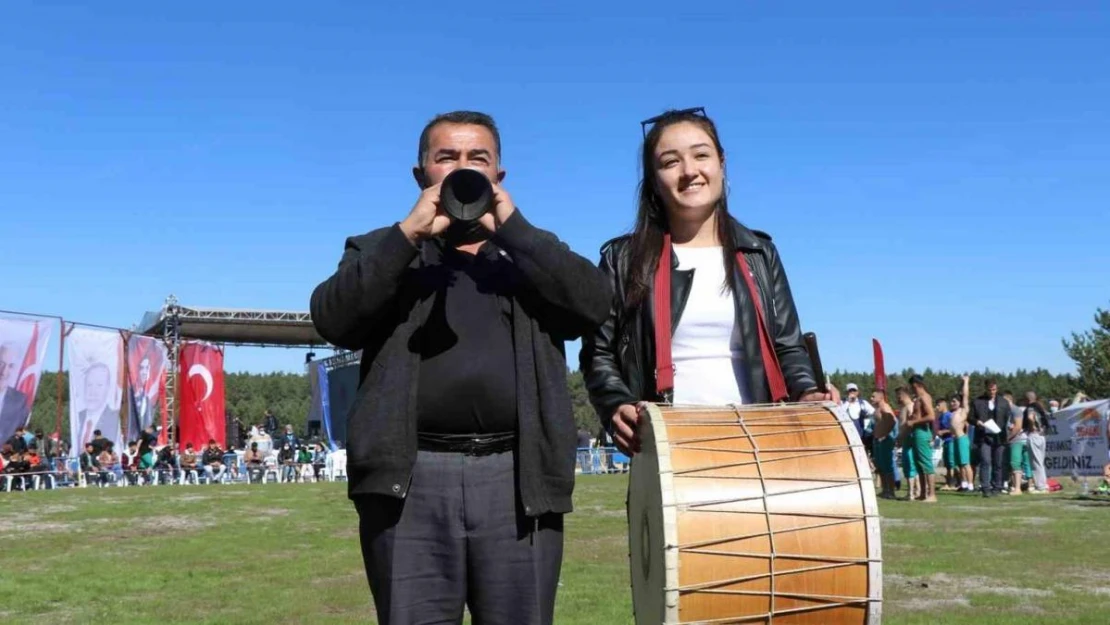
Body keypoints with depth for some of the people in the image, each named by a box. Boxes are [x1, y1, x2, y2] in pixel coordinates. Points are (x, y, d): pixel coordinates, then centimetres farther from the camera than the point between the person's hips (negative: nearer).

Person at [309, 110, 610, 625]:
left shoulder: (535, 253, 19)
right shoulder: (381, 252, 16)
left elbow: (592, 304, -1)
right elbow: (333, 320, -4)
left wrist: (510, 226, -5)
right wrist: (410, 233, -9)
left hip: (518, 479, 1)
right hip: (410, 480, -1)